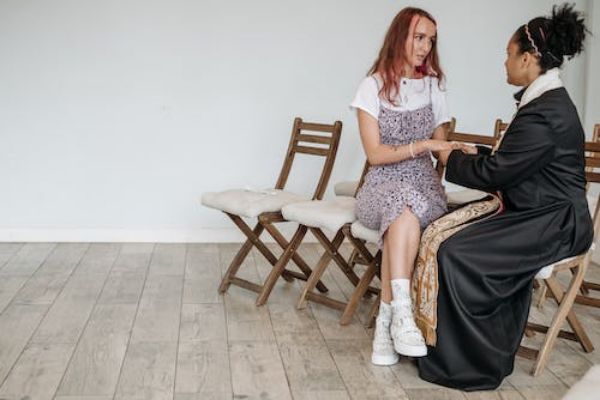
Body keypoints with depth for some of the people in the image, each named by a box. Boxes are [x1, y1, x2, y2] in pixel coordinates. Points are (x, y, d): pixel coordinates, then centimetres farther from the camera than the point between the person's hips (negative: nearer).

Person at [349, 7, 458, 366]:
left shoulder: (432, 86, 13)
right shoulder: (374, 86, 1)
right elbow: (375, 154, -6)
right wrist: (422, 145, -20)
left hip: (426, 186, 2)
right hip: (382, 187, -2)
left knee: (403, 216, -36)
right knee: (406, 205, -39)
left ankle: (387, 321, -36)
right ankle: (402, 314, -44)